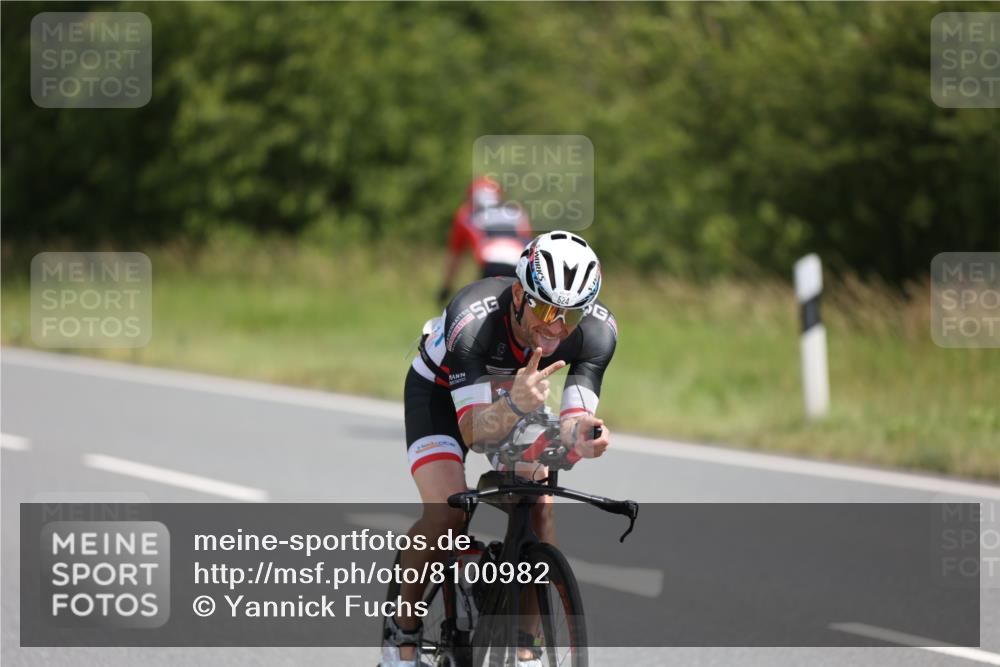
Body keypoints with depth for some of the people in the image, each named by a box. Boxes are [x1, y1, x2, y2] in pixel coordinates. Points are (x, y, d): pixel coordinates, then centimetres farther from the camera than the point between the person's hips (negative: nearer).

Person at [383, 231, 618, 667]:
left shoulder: (598, 331, -30)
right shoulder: (471, 319, -41)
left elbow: (574, 419, -30)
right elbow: (472, 431, -42)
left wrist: (582, 434, -54)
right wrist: (515, 406, -63)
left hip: (516, 391, 3)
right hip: (440, 390, -3)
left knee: (539, 508, -17)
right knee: (446, 512, -24)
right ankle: (402, 627, -3)